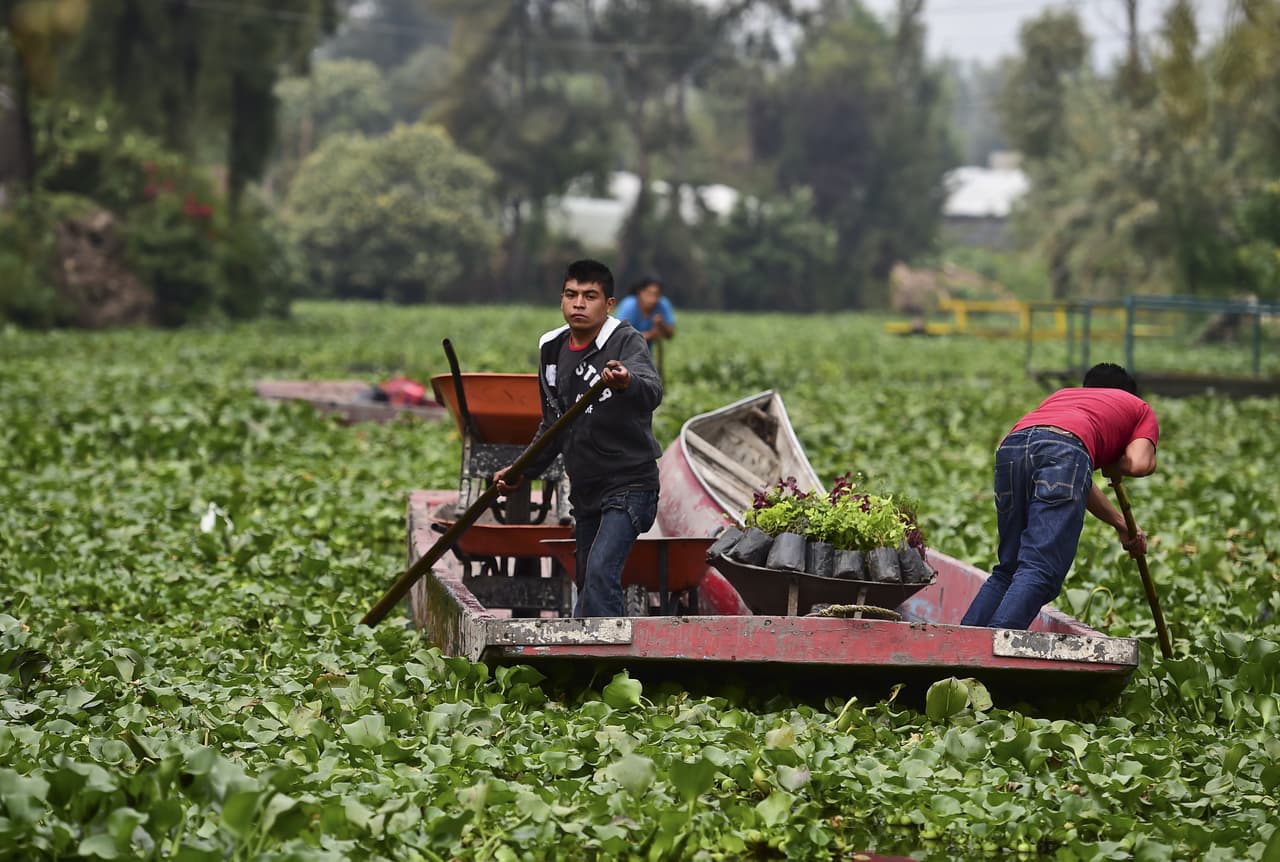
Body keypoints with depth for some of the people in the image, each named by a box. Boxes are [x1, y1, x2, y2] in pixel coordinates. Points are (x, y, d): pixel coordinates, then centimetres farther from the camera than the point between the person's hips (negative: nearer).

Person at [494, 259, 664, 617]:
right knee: (587, 584, 12)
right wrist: (523, 471, 11)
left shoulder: (626, 342, -13)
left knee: (601, 571, -24)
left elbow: (651, 392, -36)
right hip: (585, 491, 8)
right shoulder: (553, 351, 8)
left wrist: (627, 383, -58)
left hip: (629, 484, -8)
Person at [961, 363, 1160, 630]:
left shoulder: (1061, 395, 45)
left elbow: (1077, 484, 41)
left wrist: (1122, 525, 48)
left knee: (1008, 570, 16)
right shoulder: (1141, 409, 34)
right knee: (1040, 572, -12)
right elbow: (1139, 464, 13)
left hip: (1012, 445, 5)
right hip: (1065, 449, -5)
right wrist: (1112, 468, 35)